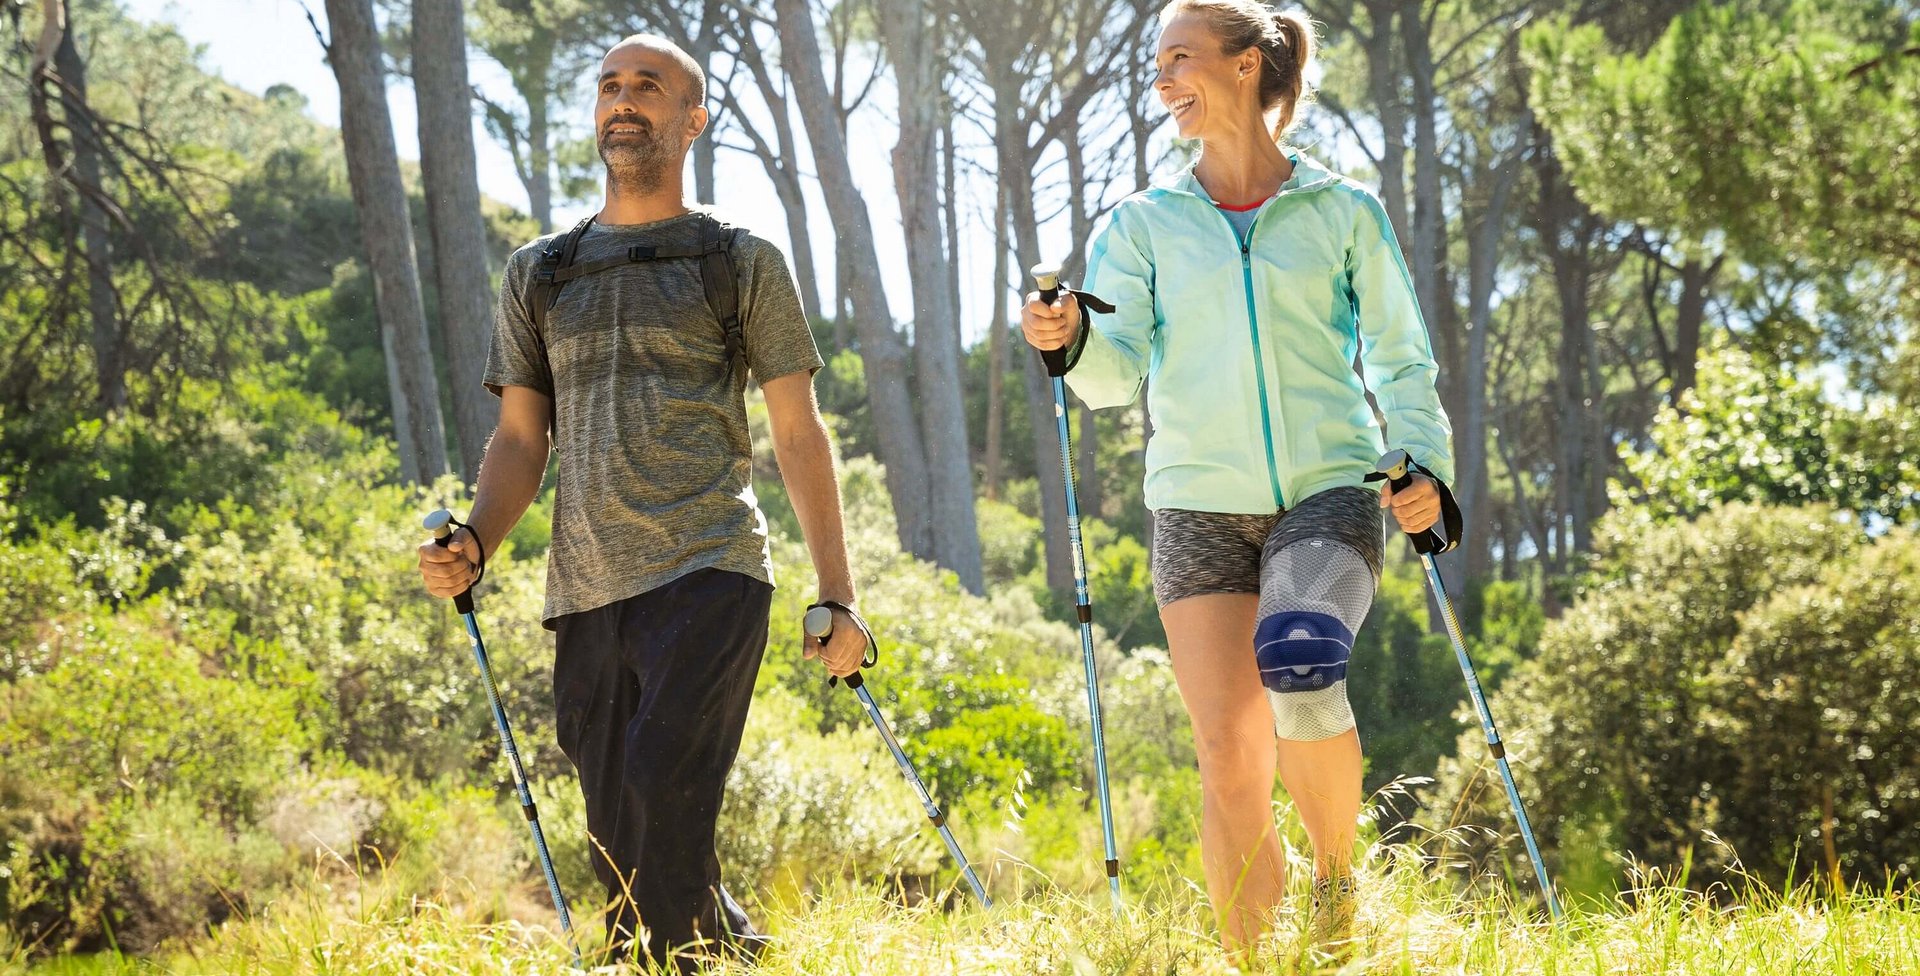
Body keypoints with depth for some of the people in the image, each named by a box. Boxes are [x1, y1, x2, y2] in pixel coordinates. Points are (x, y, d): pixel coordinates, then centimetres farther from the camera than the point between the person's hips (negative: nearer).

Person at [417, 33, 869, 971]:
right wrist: (474, 542, -3)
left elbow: (800, 437, 7)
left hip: (708, 576, -4)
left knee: (660, 825, -20)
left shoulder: (742, 263, 9)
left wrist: (837, 596, 1)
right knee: (620, 849, 4)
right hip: (586, 593, 4)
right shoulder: (538, 274, 19)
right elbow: (520, 441, 17)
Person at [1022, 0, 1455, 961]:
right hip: (1202, 507, 2)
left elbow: (1401, 360, 12)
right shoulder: (1143, 224, 9)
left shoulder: (1343, 212, 7)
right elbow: (1118, 371, -1)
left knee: (1297, 664, -30)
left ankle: (1336, 873, -7)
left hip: (1327, 492, -2)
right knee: (1230, 758, -6)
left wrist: (1424, 461, -4)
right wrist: (1071, 340, -23)